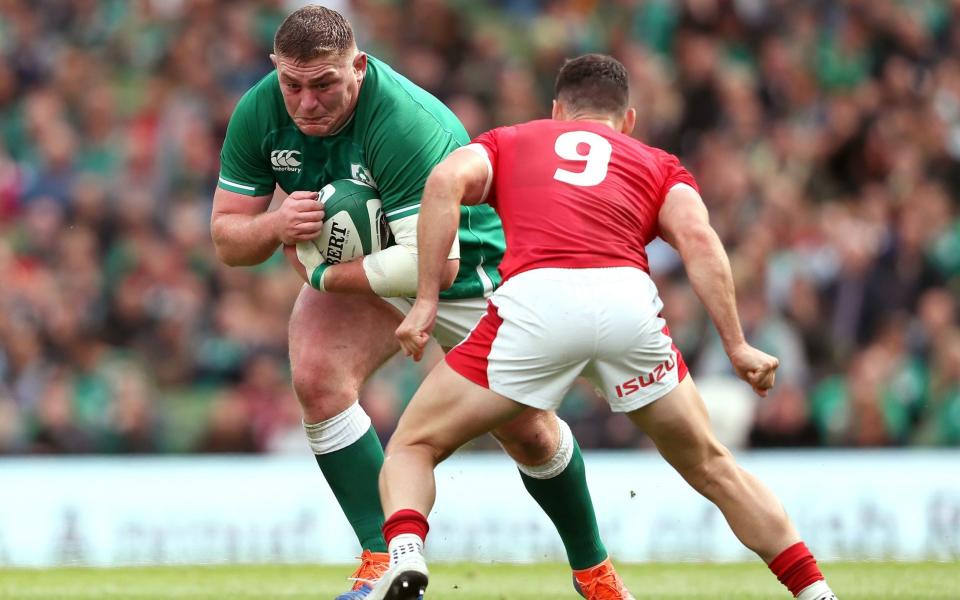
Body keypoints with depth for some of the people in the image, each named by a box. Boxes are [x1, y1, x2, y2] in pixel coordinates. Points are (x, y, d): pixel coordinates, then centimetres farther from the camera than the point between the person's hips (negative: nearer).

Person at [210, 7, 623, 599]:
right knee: (317, 376, -25)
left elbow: (434, 262, -42)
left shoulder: (408, 123, -39)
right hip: (357, 265, 4)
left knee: (527, 431, 5)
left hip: (469, 265, -4)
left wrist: (325, 277, -35)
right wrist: (274, 225, -35)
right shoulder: (258, 112, -21)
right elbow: (227, 238, -12)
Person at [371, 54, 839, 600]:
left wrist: (427, 301, 7)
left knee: (413, 447, 13)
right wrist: (737, 346, 5)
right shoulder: (658, 165, 31)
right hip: (629, 300, 1)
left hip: (535, 296, -1)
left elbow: (447, 181, 9)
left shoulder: (508, 143, 31)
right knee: (710, 467, 22)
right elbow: (697, 238, 10)